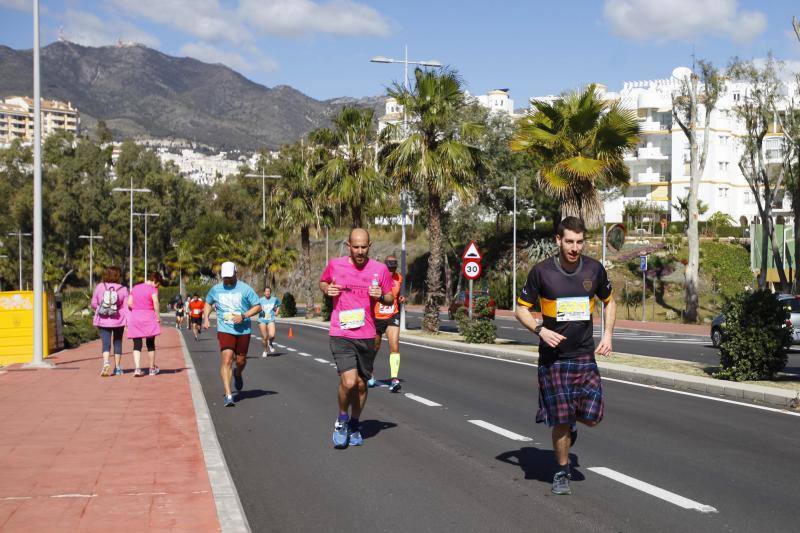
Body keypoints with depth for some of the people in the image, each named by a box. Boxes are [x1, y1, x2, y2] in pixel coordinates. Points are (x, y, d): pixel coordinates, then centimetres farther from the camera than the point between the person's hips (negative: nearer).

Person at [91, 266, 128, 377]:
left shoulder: (99, 287, -4)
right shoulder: (123, 289, -7)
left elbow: (94, 304, 1)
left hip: (103, 321, 0)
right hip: (118, 321, 0)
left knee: (106, 343, 0)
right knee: (117, 343, 15)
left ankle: (106, 362, -26)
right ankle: (117, 367, 21)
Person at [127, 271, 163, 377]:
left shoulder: (135, 288, 12)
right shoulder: (152, 289, -5)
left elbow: (129, 303, 6)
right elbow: (155, 302, -18)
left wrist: (136, 309, 14)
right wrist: (158, 316, -12)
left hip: (135, 317, 3)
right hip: (148, 317, -3)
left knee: (137, 345, 1)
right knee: (150, 344, 10)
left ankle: (137, 369, -13)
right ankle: (152, 368, 19)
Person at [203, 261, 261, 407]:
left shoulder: (245, 288, -2)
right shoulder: (215, 289, 5)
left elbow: (257, 307, -1)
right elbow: (208, 303, 25)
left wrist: (243, 316, -15)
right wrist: (206, 318, 9)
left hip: (243, 330, 0)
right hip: (225, 330, 0)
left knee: (241, 360, 11)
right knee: (226, 360, -15)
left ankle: (238, 375, 49)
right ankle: (228, 395, -17)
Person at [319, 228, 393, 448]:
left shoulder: (380, 269, 1)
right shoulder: (335, 265, 0)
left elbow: (390, 299, 11)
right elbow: (322, 282, 20)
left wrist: (381, 296, -11)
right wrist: (327, 289, -3)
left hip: (366, 335, 2)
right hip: (341, 334, -2)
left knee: (361, 384, 12)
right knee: (348, 381, -17)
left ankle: (354, 424, 35)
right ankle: (342, 418, 11)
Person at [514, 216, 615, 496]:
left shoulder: (594, 269, 0)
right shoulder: (542, 271, -8)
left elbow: (609, 301, 17)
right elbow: (521, 309, 1)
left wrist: (607, 334, 4)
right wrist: (541, 330, -16)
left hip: (584, 354, 2)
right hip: (553, 355, -2)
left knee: (591, 416, -7)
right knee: (561, 420, -3)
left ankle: (569, 424, 29)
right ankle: (561, 473, 19)